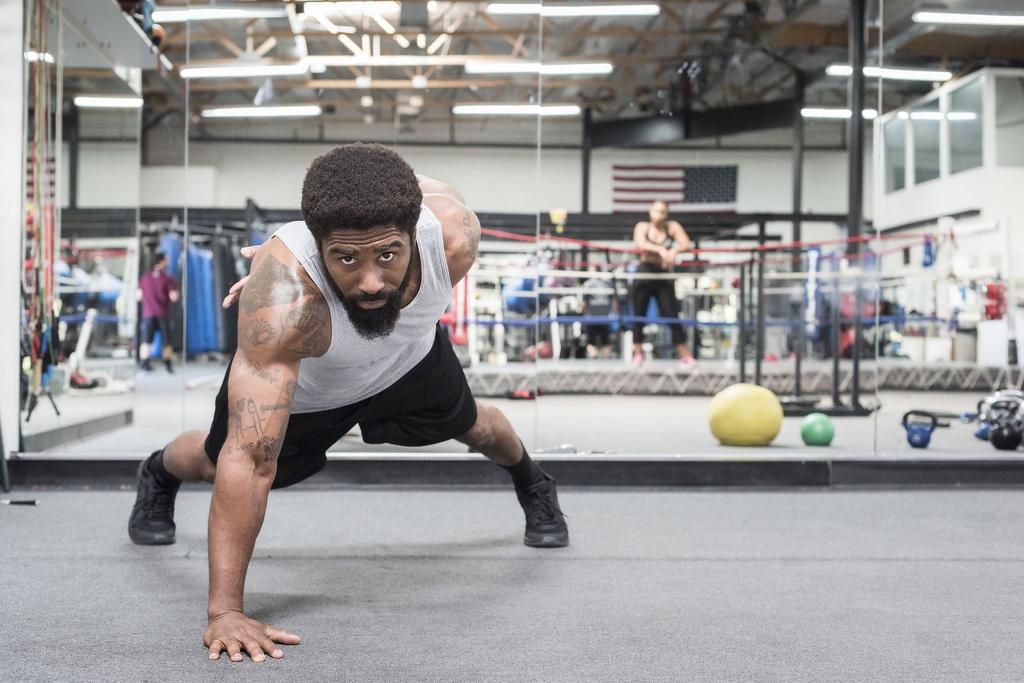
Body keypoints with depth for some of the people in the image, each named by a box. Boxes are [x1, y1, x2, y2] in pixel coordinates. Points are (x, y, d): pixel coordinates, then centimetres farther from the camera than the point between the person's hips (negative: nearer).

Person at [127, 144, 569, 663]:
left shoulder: (455, 233, -39)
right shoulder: (284, 300, -50)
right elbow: (249, 460, -49)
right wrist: (225, 610, -52)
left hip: (412, 359, 3)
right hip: (302, 387, -2)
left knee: (474, 426, 25)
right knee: (219, 464, 17)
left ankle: (535, 488, 61)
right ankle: (157, 475, 56)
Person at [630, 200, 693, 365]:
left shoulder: (672, 227, 1)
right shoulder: (642, 227, 0)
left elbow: (685, 244, -13)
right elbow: (640, 244, -20)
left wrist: (673, 251, -34)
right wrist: (660, 249, -35)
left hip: (664, 276, 0)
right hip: (644, 275, 0)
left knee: (672, 315, -3)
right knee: (639, 316, 3)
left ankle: (685, 355, 1)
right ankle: (638, 353, 16)